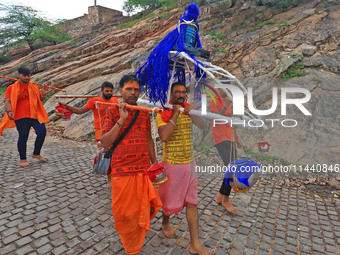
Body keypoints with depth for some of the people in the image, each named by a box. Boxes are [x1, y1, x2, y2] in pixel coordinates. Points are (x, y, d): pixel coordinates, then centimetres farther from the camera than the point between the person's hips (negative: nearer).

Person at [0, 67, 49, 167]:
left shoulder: (34, 87, 15)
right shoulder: (11, 88, 5)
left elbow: (39, 100, 19)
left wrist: (43, 95, -4)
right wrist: (9, 111, -23)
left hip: (35, 114, 3)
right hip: (21, 117, -3)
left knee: (42, 132, -9)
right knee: (23, 137, -3)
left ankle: (36, 154, 14)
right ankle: (23, 159, 15)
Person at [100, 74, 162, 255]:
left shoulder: (144, 113, 8)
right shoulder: (112, 111, -3)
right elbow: (104, 142, -11)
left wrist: (154, 163, 14)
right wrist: (121, 120, -19)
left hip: (144, 171, 3)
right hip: (122, 172, -3)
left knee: (144, 209, 10)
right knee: (124, 212, 12)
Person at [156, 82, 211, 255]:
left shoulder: (187, 110, 7)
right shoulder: (163, 114, -10)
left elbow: (203, 126, -4)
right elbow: (164, 137, -25)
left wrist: (192, 114, -20)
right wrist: (175, 114, -22)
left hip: (190, 163, 5)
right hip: (172, 164, -5)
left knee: (192, 203, 7)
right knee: (171, 199, 13)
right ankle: (165, 223, 45)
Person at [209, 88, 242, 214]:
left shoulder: (229, 103, 16)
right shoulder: (213, 102, -7)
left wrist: (237, 138, 21)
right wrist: (226, 105, -25)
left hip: (230, 140, 8)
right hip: (221, 140, -8)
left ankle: (220, 196, 23)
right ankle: (226, 199, 4)